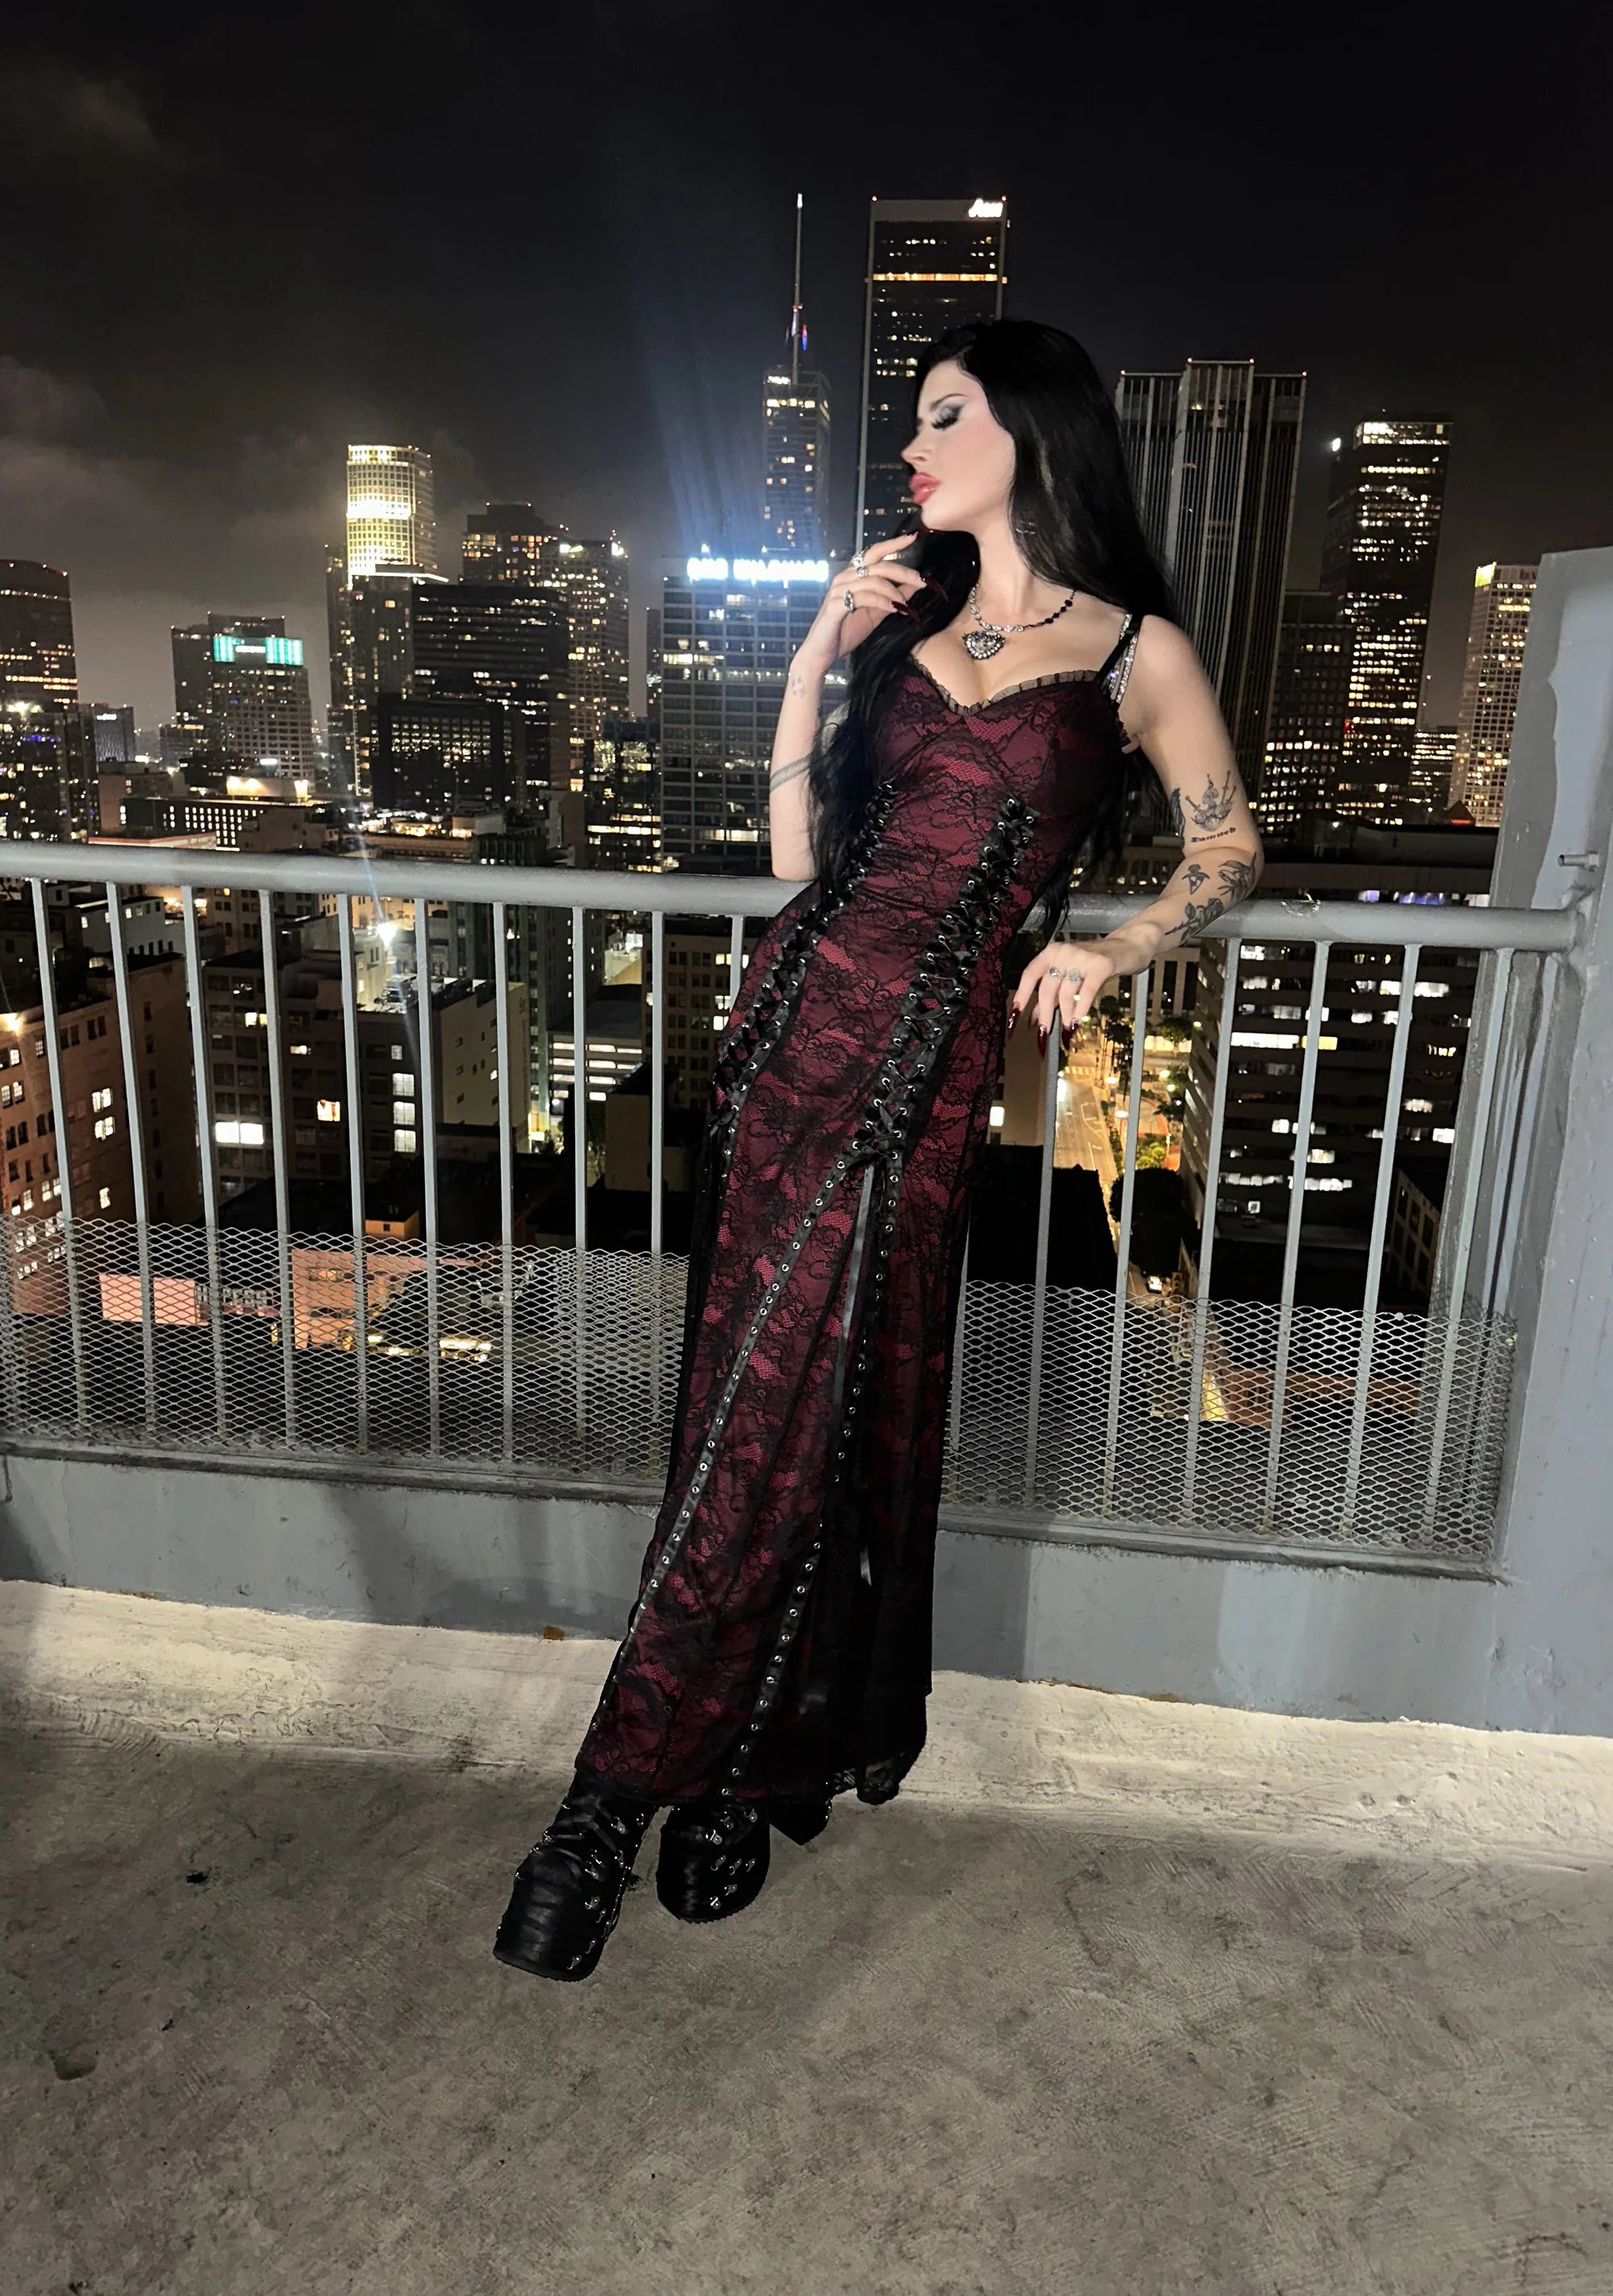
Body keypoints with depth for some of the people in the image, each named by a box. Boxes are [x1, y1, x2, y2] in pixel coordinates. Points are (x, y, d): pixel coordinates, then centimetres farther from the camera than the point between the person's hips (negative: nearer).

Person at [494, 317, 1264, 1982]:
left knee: (784, 1422, -5)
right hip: (795, 1015, 5)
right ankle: (747, 1770, 21)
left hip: (926, 1053, -4)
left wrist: (1110, 948, -5)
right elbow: (798, 857, 13)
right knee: (764, 1404, 6)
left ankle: (619, 1795, 9)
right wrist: (811, 662, 7)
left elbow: (1227, 848, 11)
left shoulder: (1135, 652, 6)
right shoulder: (901, 620, 19)